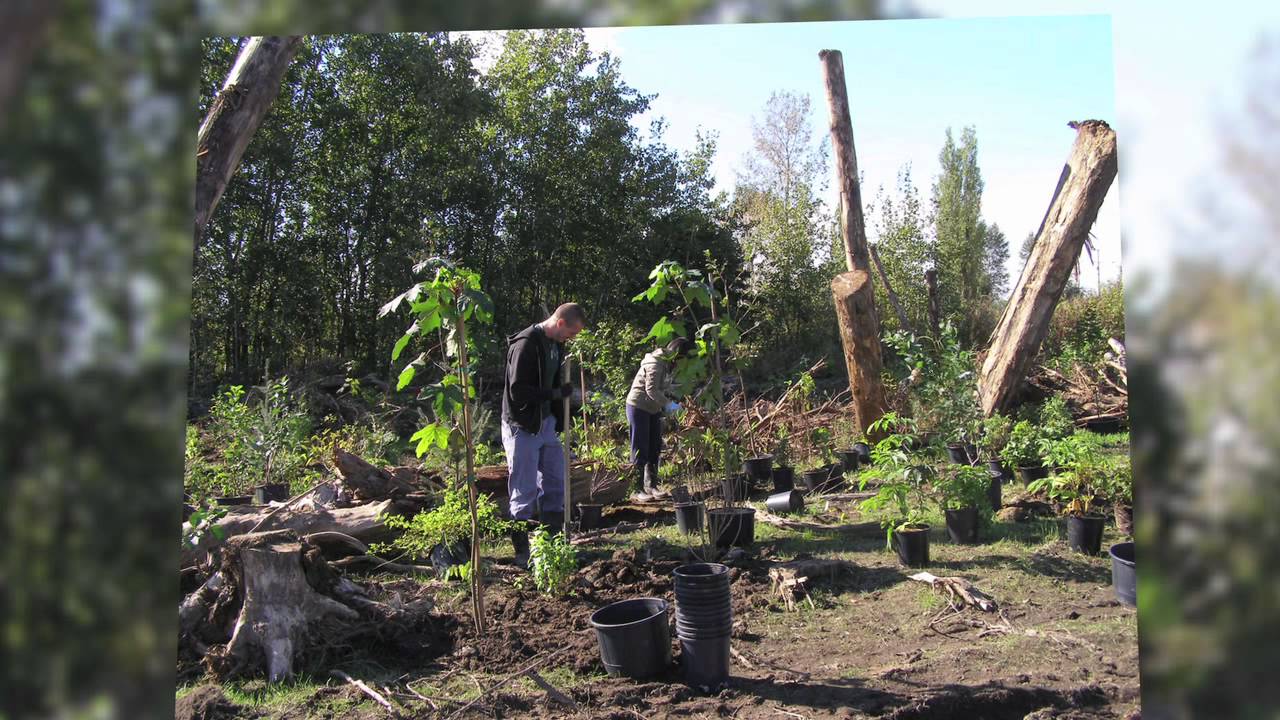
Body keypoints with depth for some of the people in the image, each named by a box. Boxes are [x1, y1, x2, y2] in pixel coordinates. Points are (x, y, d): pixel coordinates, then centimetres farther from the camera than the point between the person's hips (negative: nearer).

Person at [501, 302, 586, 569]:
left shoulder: (556, 345, 10)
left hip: (547, 425, 9)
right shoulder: (525, 344, -19)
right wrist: (557, 394, -20)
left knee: (555, 486, 13)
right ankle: (522, 552, 10)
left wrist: (560, 421, 14)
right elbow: (518, 391, -24)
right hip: (523, 428, -9)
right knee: (524, 493, -1)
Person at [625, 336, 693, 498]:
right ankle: (638, 488, 1)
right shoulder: (656, 364, -23)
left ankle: (651, 485, 20)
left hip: (653, 409, 9)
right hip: (639, 407, -9)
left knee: (655, 448, 11)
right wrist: (667, 404, -29)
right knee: (640, 449, -4)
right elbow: (651, 390, -29)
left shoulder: (668, 363, 6)